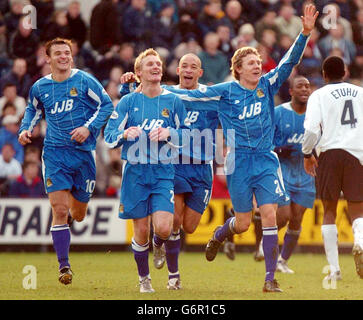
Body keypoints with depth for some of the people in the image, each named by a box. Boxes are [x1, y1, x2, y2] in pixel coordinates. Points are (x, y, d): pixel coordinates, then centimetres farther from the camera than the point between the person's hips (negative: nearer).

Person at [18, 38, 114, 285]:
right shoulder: (40, 87, 6)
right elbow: (33, 109, 25)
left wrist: (89, 127, -12)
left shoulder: (84, 81, -3)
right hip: (55, 153, 0)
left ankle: (72, 212, 49)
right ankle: (64, 265, -7)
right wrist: (26, 129, 8)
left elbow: (106, 105, 0)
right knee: (59, 211, -13)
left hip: (83, 152, 0)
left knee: (79, 215, 11)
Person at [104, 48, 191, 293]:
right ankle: (144, 279, 22)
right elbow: (109, 136, 1)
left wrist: (168, 133, -12)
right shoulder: (128, 101, 4)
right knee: (141, 231, 1)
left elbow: (187, 135, 8)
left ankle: (159, 246, 22)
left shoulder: (173, 101, 5)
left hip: (164, 173, 0)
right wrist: (125, 134, -20)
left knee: (163, 228, -15)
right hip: (136, 172, 0)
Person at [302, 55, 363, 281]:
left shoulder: (319, 95, 2)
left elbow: (311, 129, -9)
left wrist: (307, 154, 5)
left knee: (329, 212, 8)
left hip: (329, 152, -1)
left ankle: (334, 268, 3)